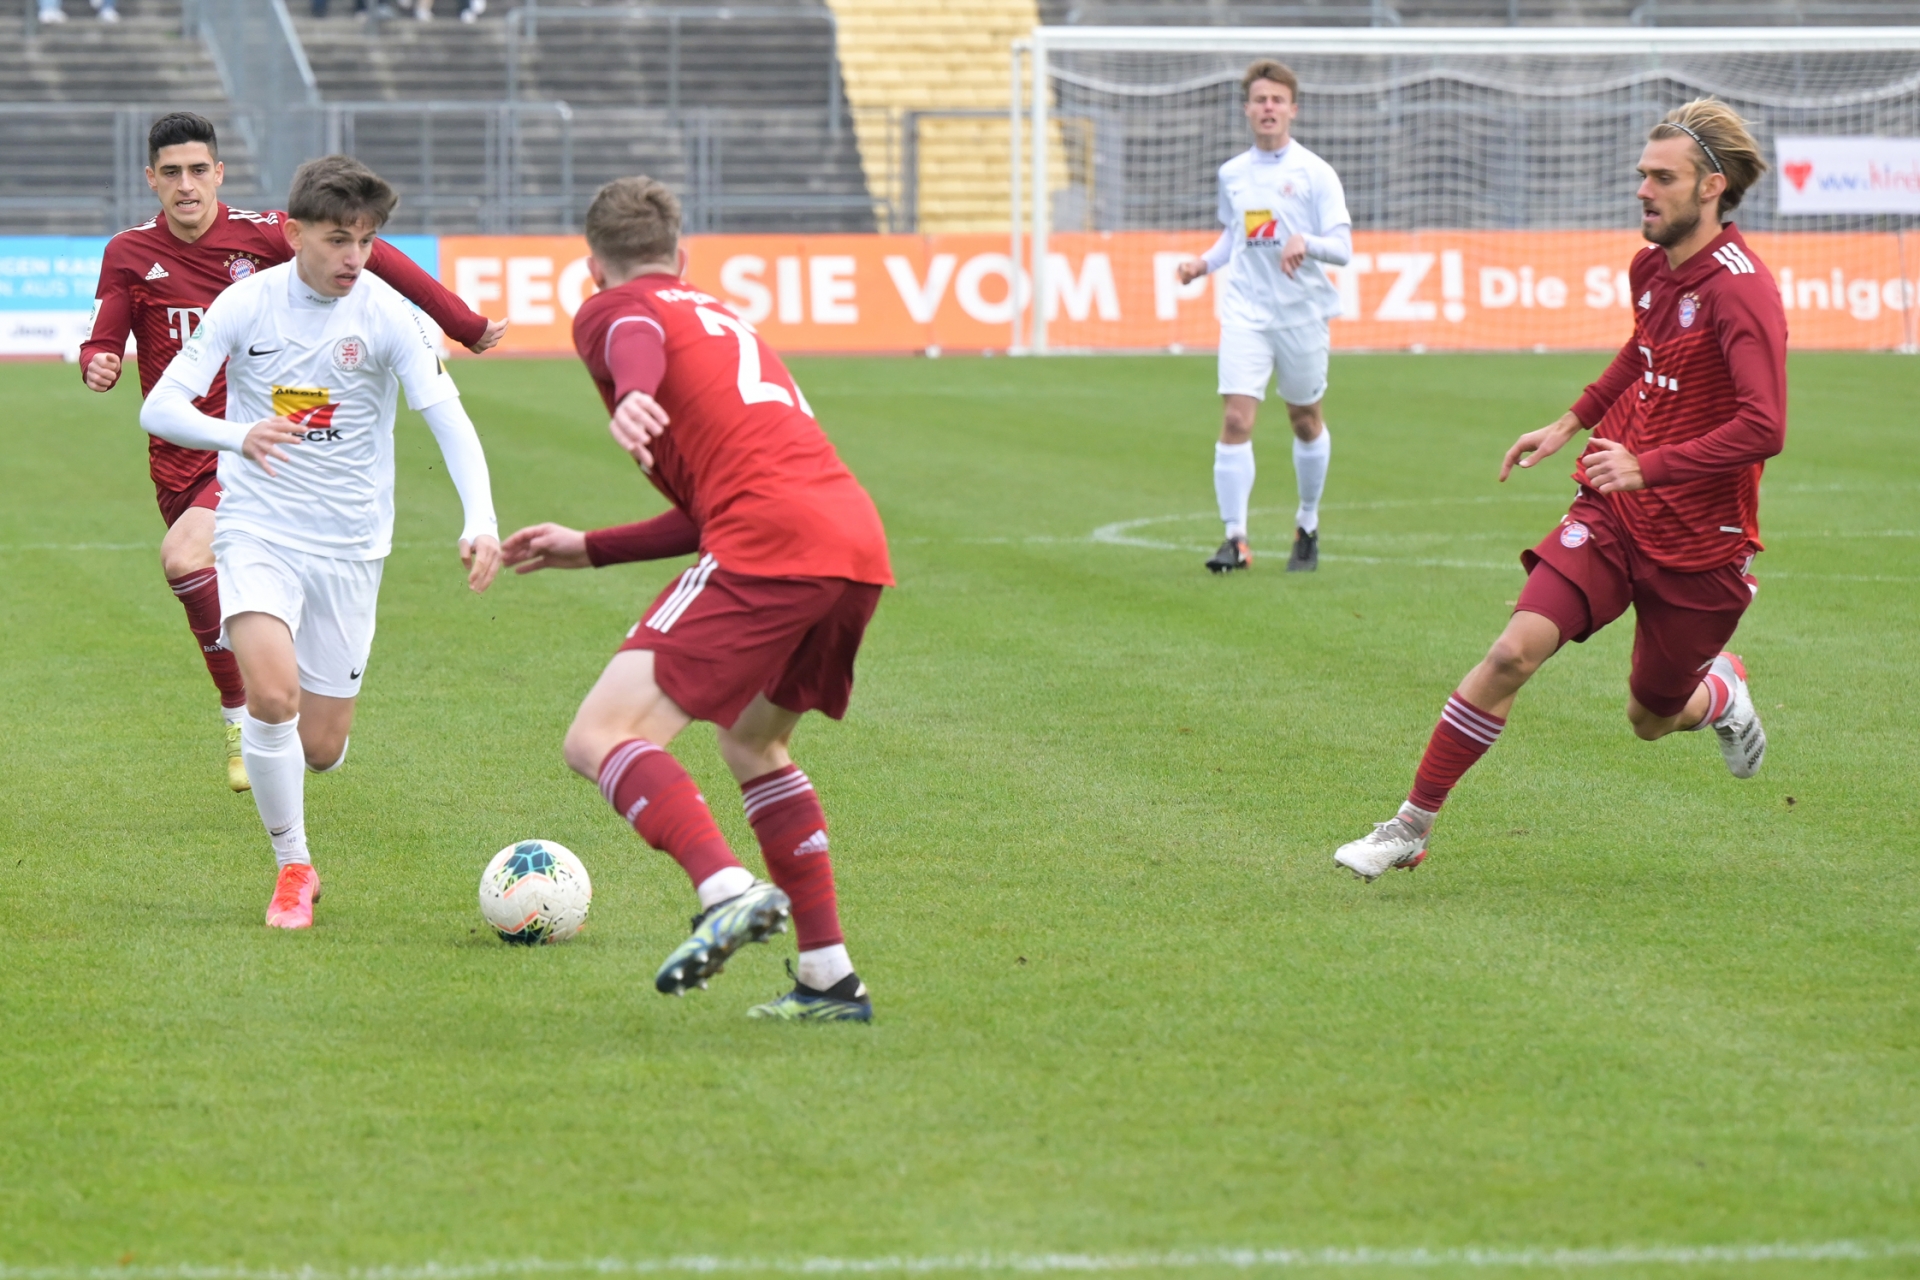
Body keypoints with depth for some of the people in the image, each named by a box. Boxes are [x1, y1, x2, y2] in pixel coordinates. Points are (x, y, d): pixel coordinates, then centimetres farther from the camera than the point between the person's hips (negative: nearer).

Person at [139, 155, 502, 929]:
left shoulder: (388, 316, -9)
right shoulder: (247, 304, -7)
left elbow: (450, 422, -16)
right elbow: (160, 408, -10)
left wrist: (479, 523, -33)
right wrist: (237, 436, -32)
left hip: (349, 544, 1)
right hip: (258, 529, -1)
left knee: (320, 748, 2)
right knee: (273, 696, -25)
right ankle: (293, 867, -6)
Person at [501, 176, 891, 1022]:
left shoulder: (610, 310, 12)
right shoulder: (722, 318, 35)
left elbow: (637, 340, -15)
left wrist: (633, 397, -38)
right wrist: (588, 549, 43)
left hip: (771, 549, -8)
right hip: (859, 542, 8)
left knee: (599, 740, -10)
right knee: (752, 742, 28)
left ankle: (730, 891, -34)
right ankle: (829, 977, 21)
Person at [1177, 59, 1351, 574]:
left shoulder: (1314, 173, -4)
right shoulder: (1232, 174, 8)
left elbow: (1343, 248, -9)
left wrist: (1305, 243, -28)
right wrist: (1204, 262, 6)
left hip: (1302, 313, -2)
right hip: (1245, 312, 2)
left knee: (1305, 421, 11)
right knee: (1236, 419, -13)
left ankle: (1308, 528, 31)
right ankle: (1235, 538, -12)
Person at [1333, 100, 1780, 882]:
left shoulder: (1741, 290, -21)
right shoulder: (1651, 266, 3)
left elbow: (1764, 428, -31)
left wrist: (1648, 466, -35)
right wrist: (1573, 423, 23)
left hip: (1699, 541, -5)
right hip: (1613, 514, 5)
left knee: (1650, 719, 10)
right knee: (1515, 649, -15)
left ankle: (1721, 690, 48)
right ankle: (1412, 825, -9)